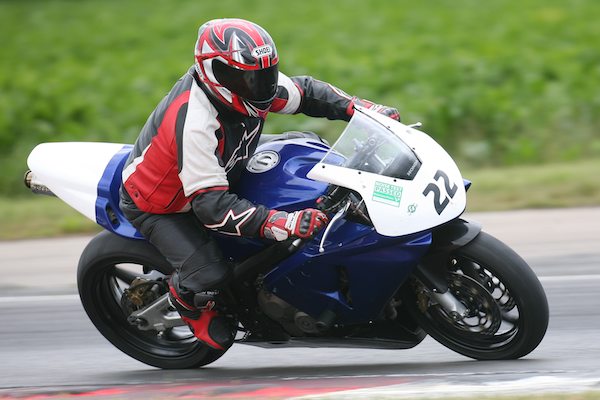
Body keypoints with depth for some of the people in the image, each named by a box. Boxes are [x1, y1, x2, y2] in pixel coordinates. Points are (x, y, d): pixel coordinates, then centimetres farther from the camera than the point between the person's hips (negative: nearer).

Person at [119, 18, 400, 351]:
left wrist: (361, 108, -12)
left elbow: (303, 92, 2)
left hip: (218, 179, 9)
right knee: (209, 275, -26)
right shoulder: (195, 125, -41)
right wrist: (280, 223, -52)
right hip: (157, 206, -9)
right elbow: (211, 205, -43)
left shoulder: (246, 85, -17)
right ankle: (185, 299, 11)